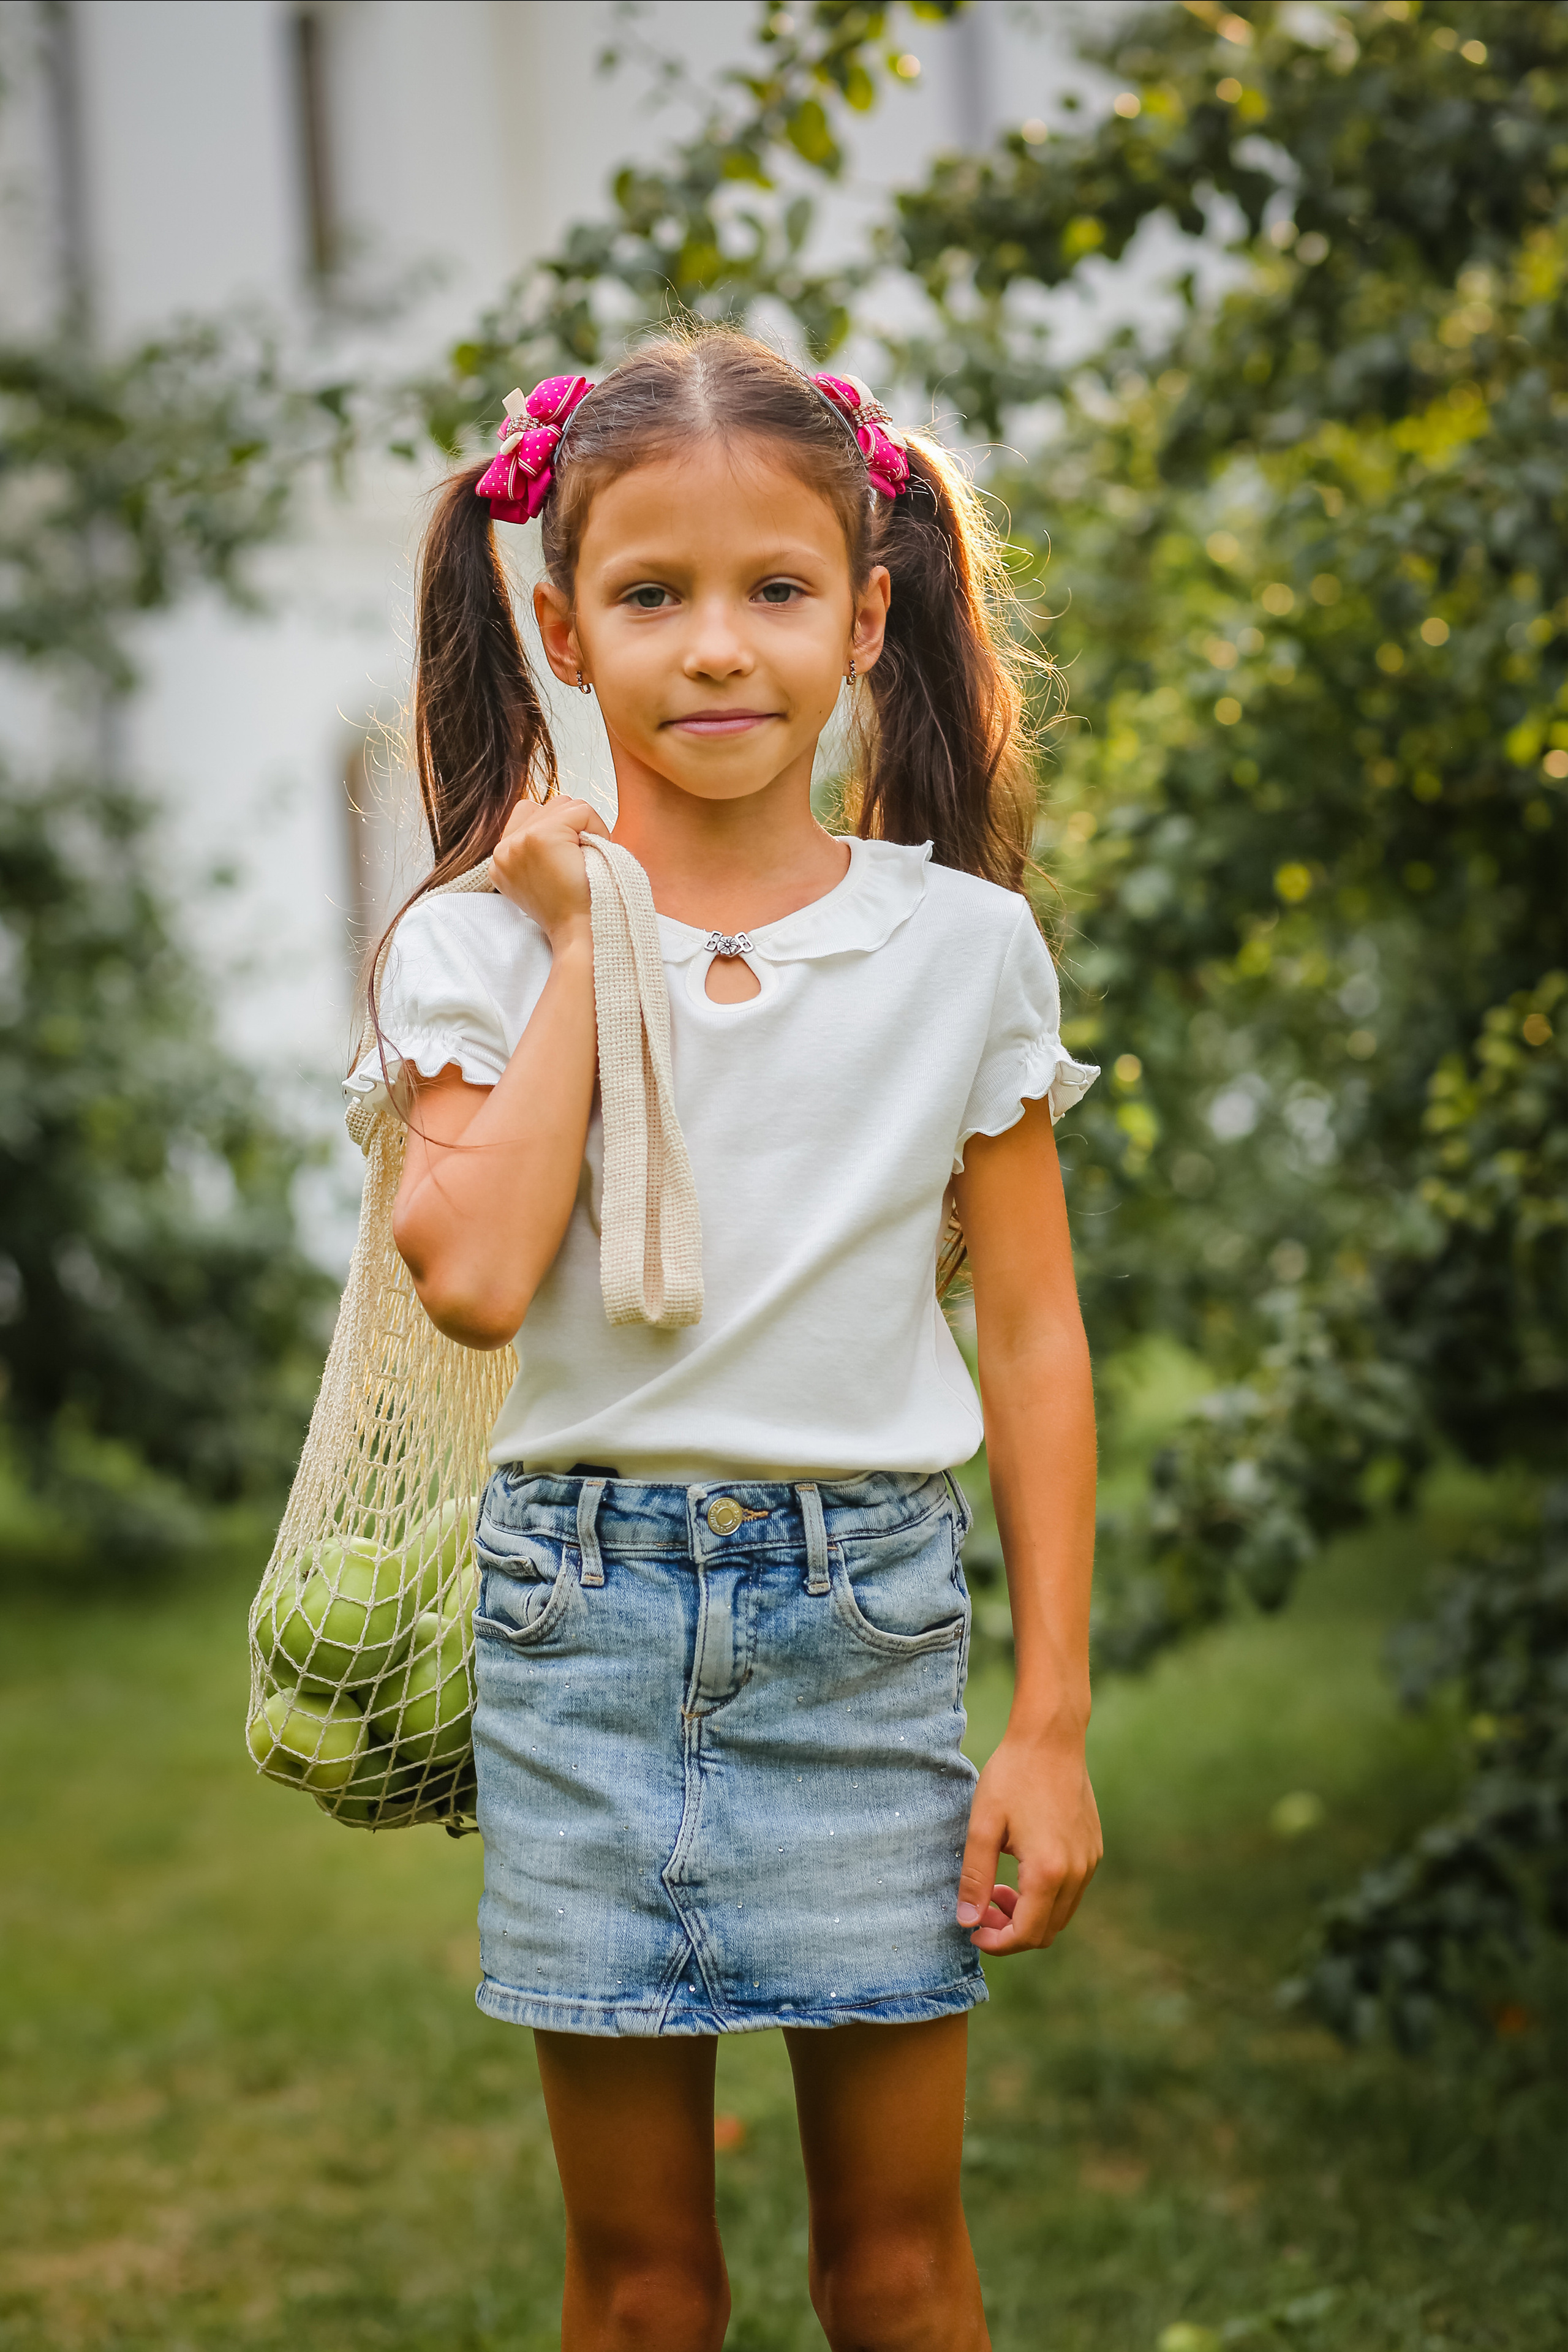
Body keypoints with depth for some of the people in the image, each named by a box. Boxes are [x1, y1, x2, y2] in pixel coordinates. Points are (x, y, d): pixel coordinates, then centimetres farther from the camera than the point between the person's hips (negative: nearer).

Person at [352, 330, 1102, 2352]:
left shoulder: (962, 947, 0)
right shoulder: (486, 941, -1)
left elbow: (1030, 1332, 2)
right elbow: (473, 1275, -17)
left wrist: (1053, 1721, -1)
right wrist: (579, 944, -11)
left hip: (869, 1617, 0)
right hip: (588, 1615, 0)